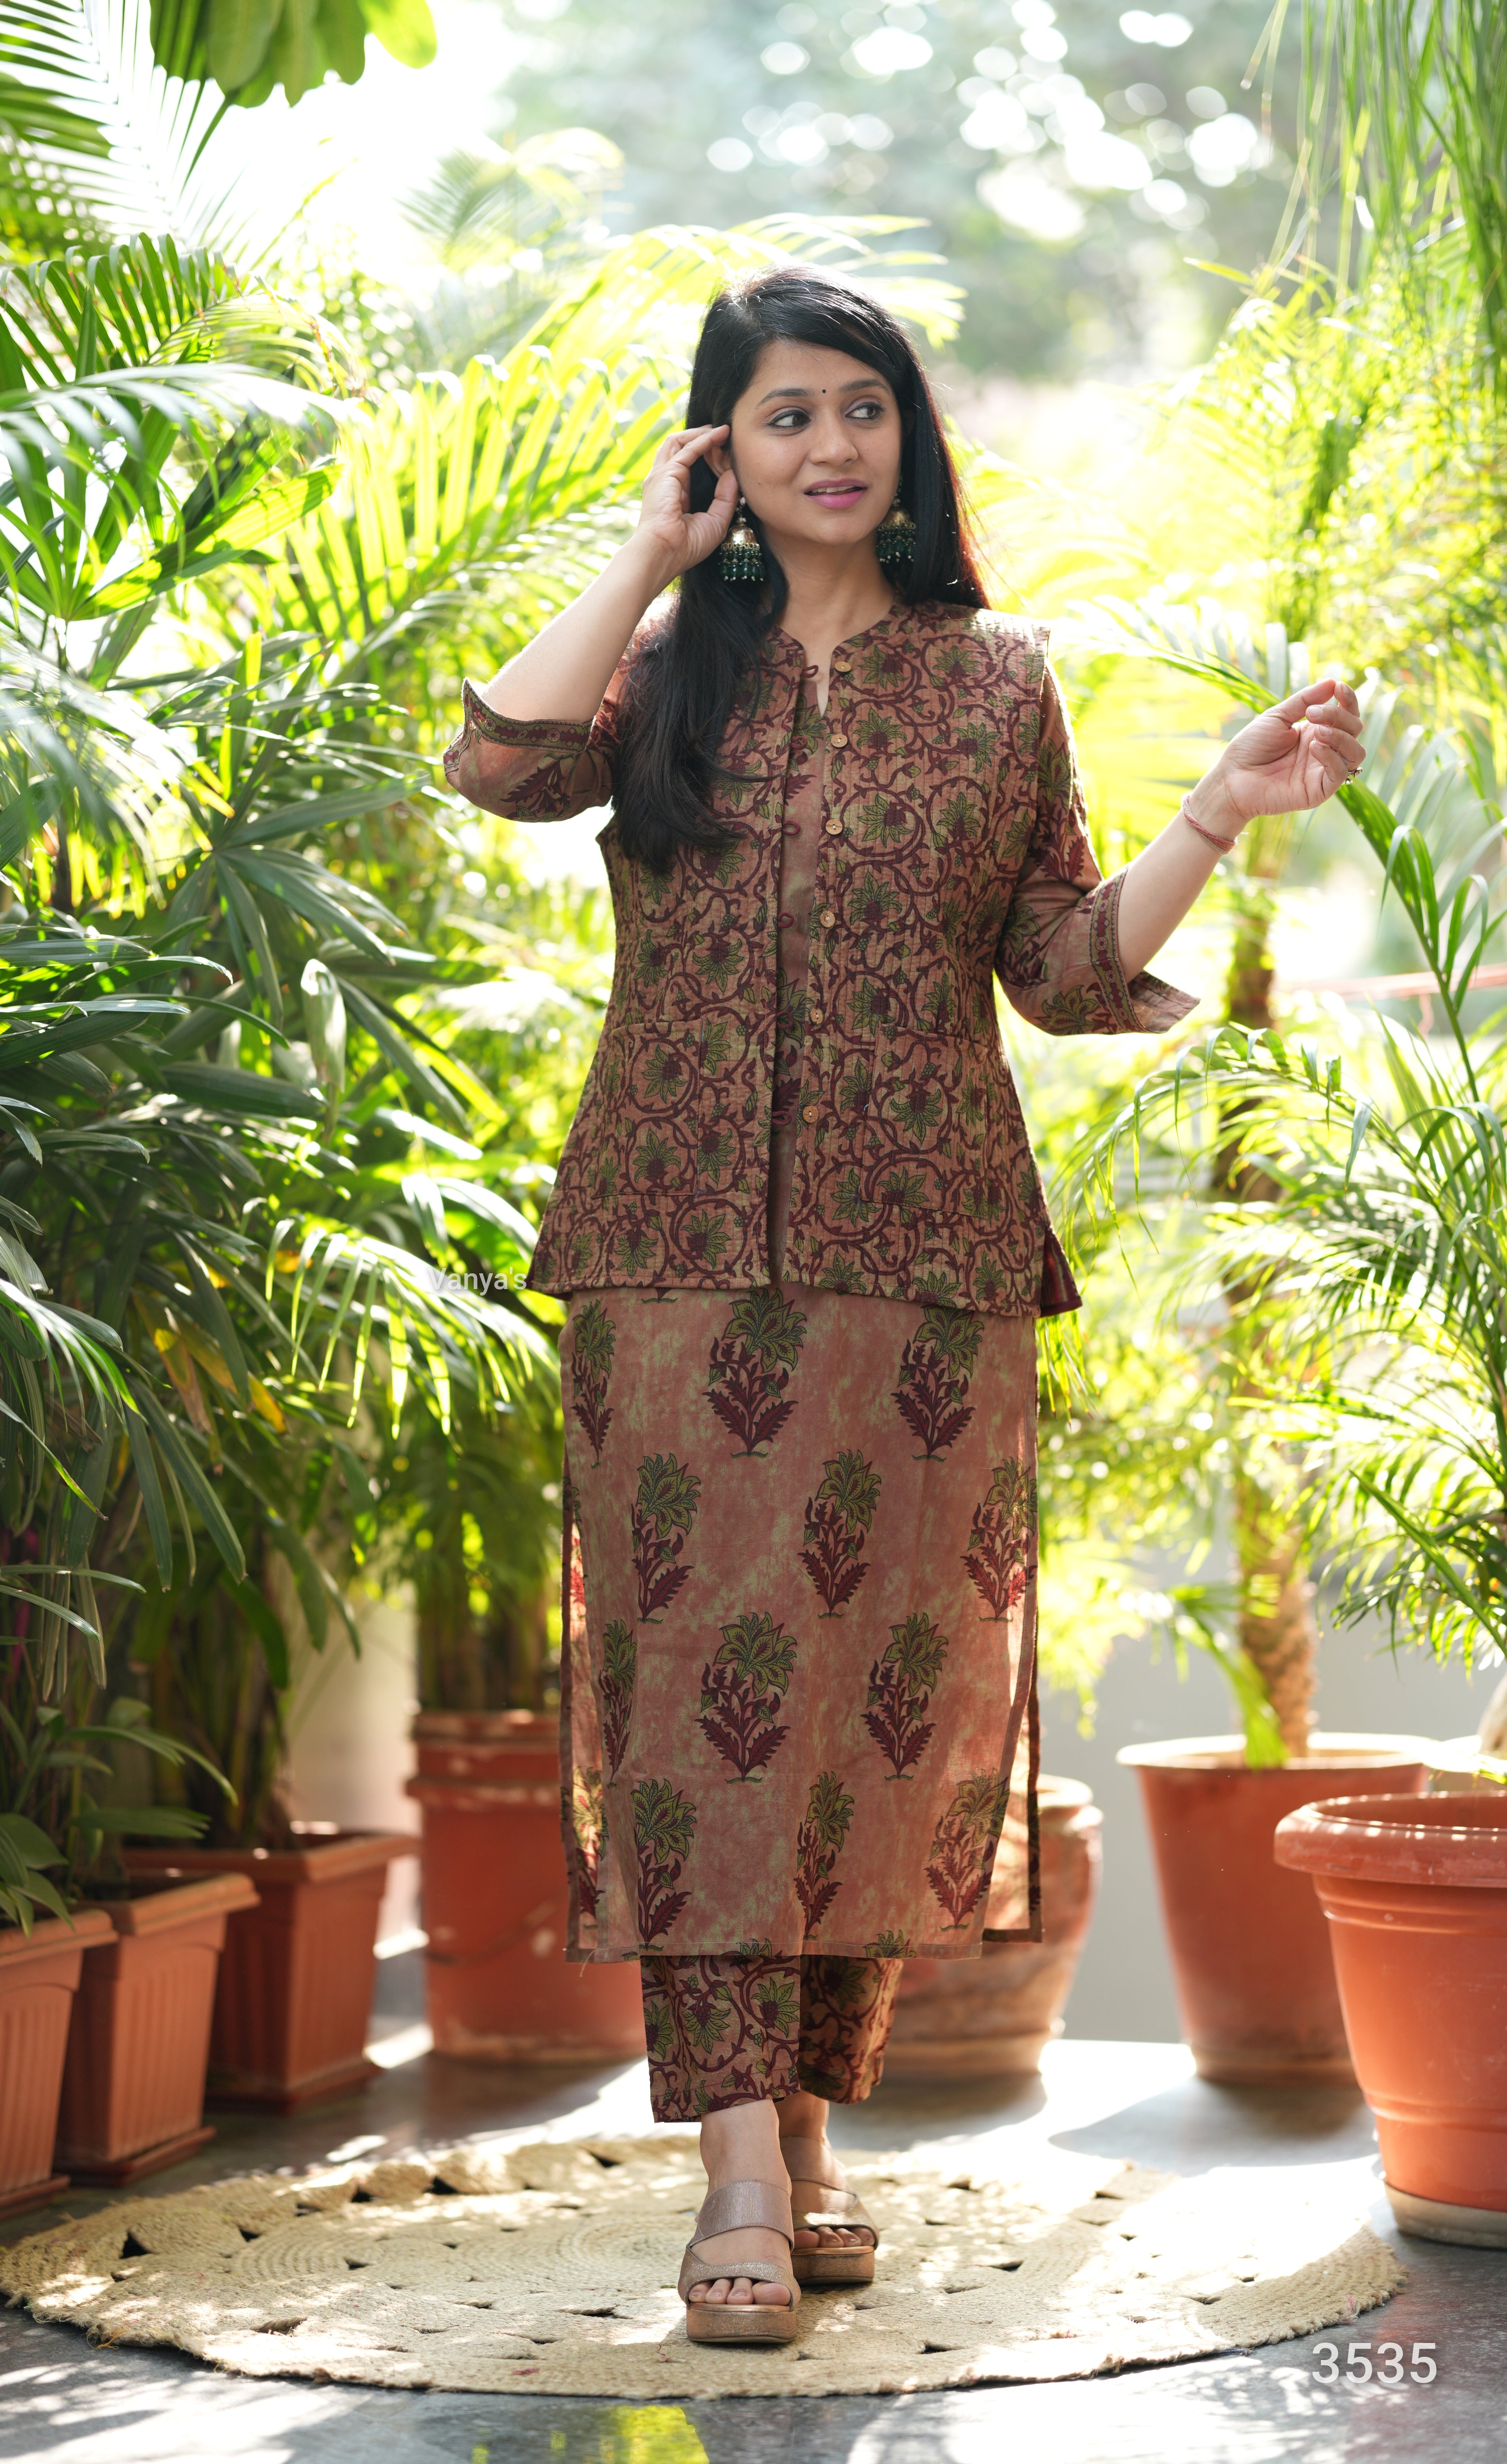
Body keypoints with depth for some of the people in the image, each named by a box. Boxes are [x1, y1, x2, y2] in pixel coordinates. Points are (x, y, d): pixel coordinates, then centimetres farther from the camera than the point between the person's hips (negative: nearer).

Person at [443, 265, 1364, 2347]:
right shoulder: (671, 658, 10)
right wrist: (654, 552, -2)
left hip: (927, 1255, 1)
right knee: (701, 1657, -8)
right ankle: (740, 2169, -9)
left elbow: (1067, 967, 10)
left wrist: (1226, 815, -2)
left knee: (890, 1676, 3)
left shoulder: (997, 678, 12)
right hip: (685, 1248, -1)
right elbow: (505, 764, -11)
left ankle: (811, 2115, 18)